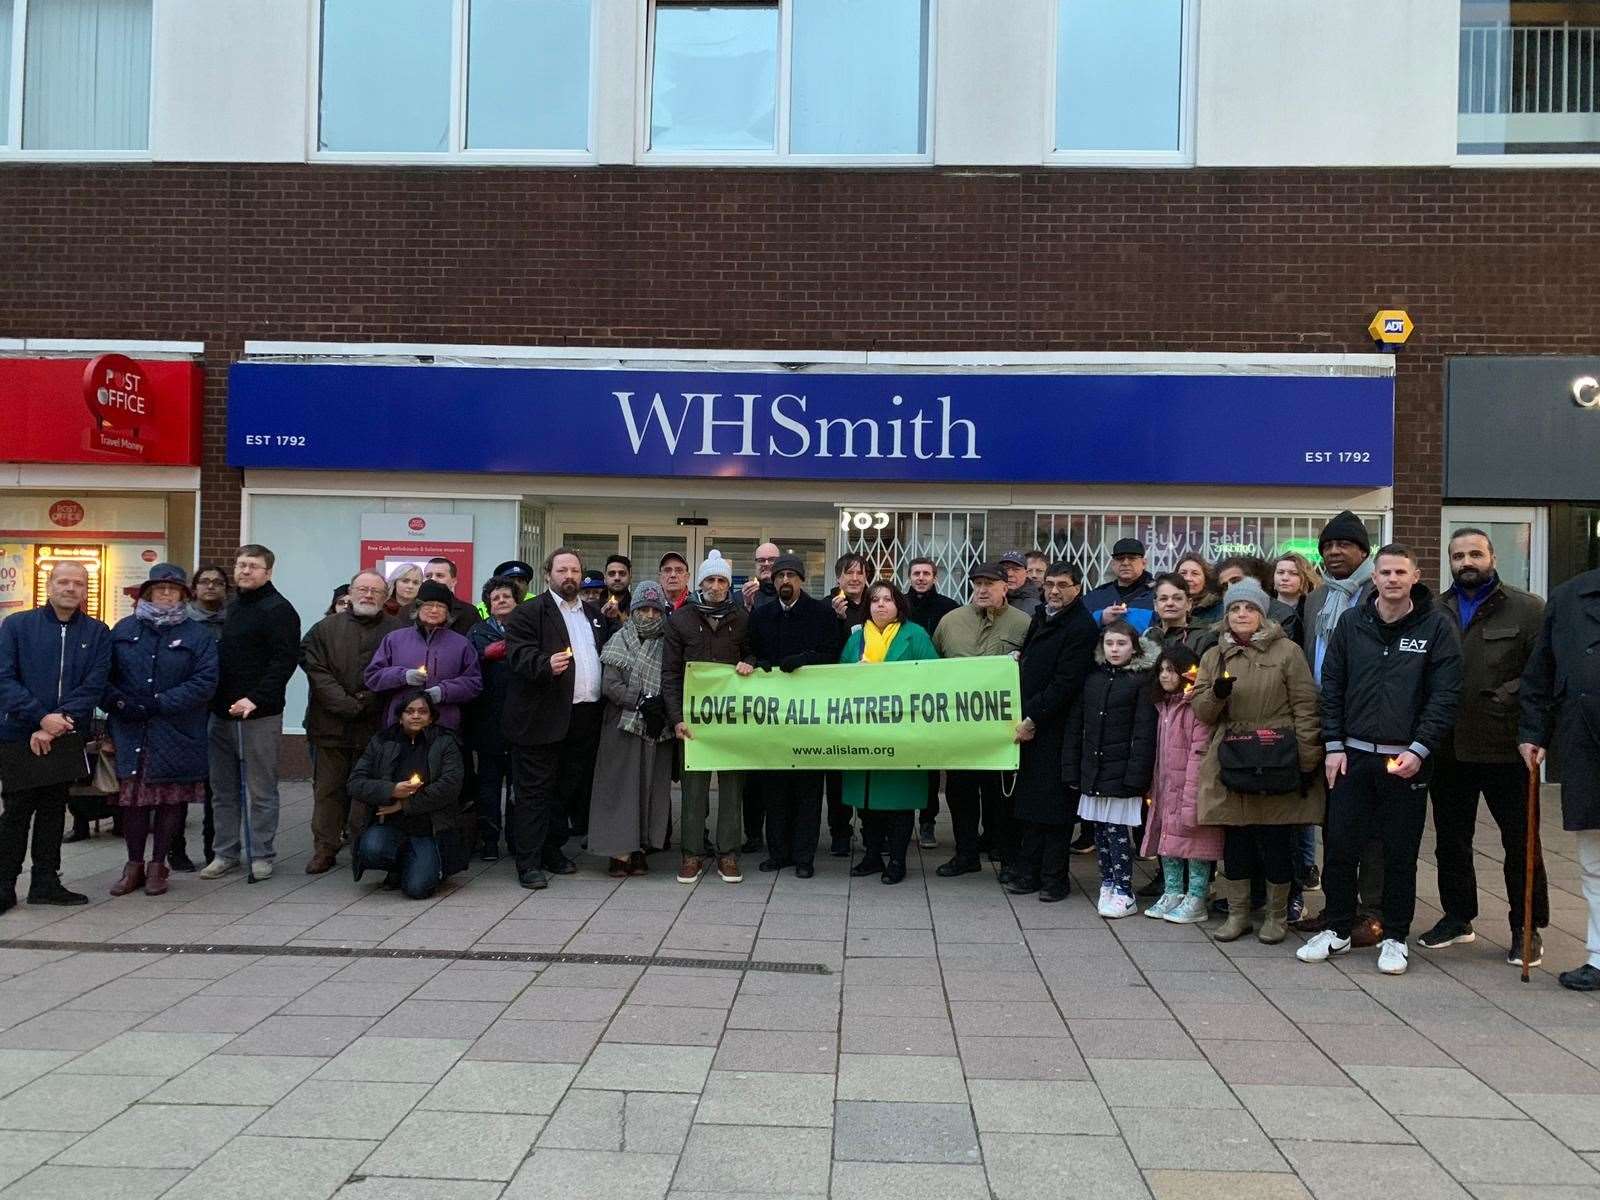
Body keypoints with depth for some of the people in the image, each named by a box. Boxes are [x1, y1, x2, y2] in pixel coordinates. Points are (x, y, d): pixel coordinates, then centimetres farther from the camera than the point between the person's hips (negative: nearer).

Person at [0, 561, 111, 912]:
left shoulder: (97, 634, 4)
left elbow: (93, 686, -4)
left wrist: (57, 723, -15)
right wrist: (42, 717, -19)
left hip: (67, 738, 2)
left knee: (54, 809, 10)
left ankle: (46, 882, 19)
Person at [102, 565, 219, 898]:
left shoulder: (197, 636, 1)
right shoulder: (123, 630, 10)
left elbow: (205, 682, -9)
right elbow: (102, 674, 9)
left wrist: (159, 703, -16)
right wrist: (117, 701, -11)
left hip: (176, 736, -2)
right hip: (129, 733, 2)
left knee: (171, 799, 4)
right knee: (131, 798, 6)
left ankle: (158, 864, 17)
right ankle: (134, 865, 18)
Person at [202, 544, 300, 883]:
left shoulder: (278, 610, -7)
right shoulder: (230, 607, 17)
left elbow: (285, 660, -16)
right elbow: (220, 658, 22)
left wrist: (255, 699, -24)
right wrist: (214, 700, 10)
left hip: (259, 715, -7)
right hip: (222, 712, 8)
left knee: (261, 790, 1)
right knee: (223, 789, 12)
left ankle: (261, 855, 9)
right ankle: (225, 853, 22)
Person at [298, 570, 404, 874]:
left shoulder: (398, 631, 5)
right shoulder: (325, 629, 10)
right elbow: (316, 670, 0)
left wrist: (365, 703, -11)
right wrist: (345, 705, -11)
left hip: (376, 726, -1)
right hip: (332, 725, 2)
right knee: (328, 789, 5)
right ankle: (324, 850, 11)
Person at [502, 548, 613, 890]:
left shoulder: (596, 616, 19)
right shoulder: (528, 613, -2)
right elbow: (518, 655, -16)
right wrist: (546, 664, -32)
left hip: (585, 718, 6)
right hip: (543, 718, -6)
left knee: (569, 789, 14)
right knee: (535, 790, -2)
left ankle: (553, 849, 27)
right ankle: (529, 862, 2)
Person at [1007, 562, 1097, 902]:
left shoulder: (1081, 627, -11)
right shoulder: (1041, 618, 15)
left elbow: (1065, 682, -17)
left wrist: (1032, 719, -16)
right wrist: (1025, 719, 8)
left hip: (1057, 729, -8)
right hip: (1030, 724, 8)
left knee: (1053, 803, -1)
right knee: (1029, 800, 11)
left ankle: (1053, 878, 8)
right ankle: (1027, 871, 19)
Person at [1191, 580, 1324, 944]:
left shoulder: (1287, 652, 0)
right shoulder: (1214, 656, 11)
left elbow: (1305, 709, -2)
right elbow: (1200, 710, 7)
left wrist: (1308, 763, -6)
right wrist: (1217, 693, -15)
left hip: (1277, 763, -3)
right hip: (1231, 763, 3)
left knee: (1276, 839, 4)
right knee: (1235, 839, 8)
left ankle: (1277, 915, 20)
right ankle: (1237, 913, 21)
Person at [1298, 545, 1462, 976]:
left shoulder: (1437, 626, -2)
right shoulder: (1351, 624, 6)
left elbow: (1446, 695, -5)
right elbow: (1331, 686, 8)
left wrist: (1419, 750, -13)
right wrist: (1334, 745, 1)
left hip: (1407, 759, -2)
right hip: (1352, 756, 2)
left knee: (1401, 852, 7)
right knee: (1340, 845, 6)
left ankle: (1395, 937, 21)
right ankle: (1337, 930, 21)